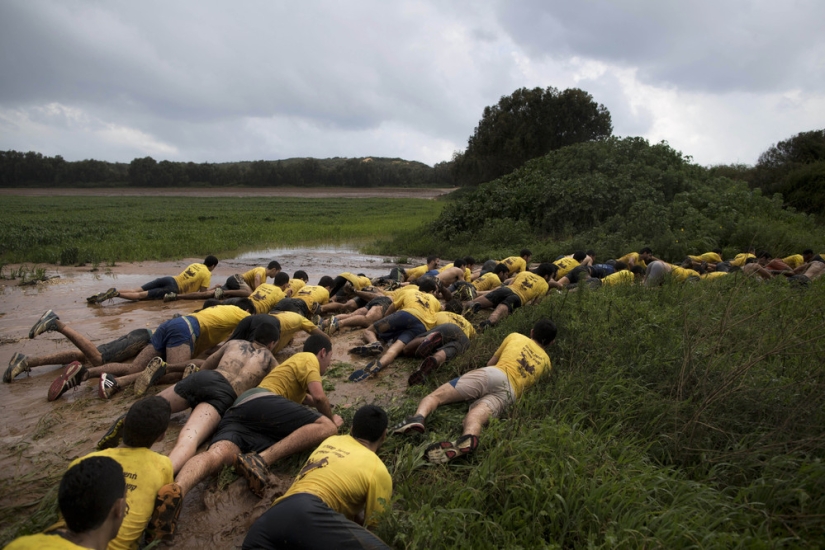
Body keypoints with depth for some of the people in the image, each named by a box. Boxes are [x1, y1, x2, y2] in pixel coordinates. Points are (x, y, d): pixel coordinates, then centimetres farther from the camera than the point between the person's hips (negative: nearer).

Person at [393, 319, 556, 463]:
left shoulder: (515, 337, 27)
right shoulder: (546, 361, 30)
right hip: (510, 392, 1)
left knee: (435, 396, -7)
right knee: (475, 417, -27)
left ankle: (418, 417, -38)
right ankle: (468, 438, -61)